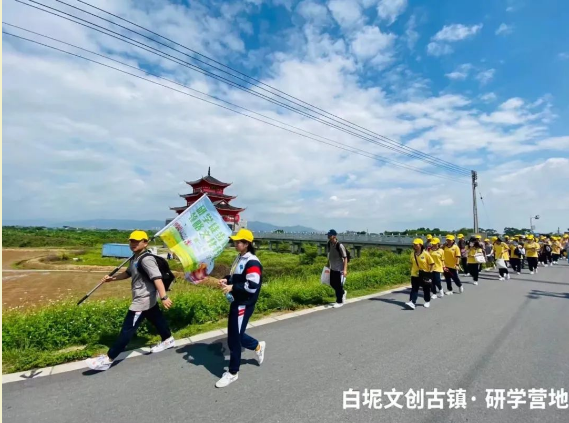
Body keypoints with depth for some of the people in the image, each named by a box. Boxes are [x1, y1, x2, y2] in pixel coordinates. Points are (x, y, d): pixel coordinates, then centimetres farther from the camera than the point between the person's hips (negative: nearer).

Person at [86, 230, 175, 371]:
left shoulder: (146, 259, -23)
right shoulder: (134, 259, 10)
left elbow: (157, 278, -32)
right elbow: (128, 273, 26)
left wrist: (164, 297, -40)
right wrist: (112, 278, 12)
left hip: (143, 300, -10)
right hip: (147, 299, 10)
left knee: (128, 329, -3)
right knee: (157, 320, 23)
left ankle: (108, 359, 4)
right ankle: (168, 340, 41)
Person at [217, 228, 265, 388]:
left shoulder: (252, 262, -21)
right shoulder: (239, 257, 9)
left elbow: (252, 286, -27)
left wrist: (232, 287, -23)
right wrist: (226, 280, 2)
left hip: (244, 305, -9)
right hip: (236, 302, 9)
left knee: (234, 338, 2)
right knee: (235, 334, 19)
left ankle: (232, 373, 21)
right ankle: (258, 346, 41)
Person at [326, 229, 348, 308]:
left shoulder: (340, 246, -21)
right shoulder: (329, 244, 0)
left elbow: (345, 258, -18)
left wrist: (345, 270, -23)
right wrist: (328, 265, 18)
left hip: (339, 269, -7)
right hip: (332, 268, 7)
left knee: (339, 285, 3)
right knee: (332, 283, 15)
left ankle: (339, 302, 19)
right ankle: (343, 292, 40)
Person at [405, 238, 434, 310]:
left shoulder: (425, 254, -14)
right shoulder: (412, 253, -1)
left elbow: (432, 263, -7)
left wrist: (429, 272, -10)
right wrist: (411, 270, 11)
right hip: (414, 274, 3)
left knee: (426, 289, 13)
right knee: (414, 289, -4)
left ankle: (427, 301, 32)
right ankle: (412, 302, -11)